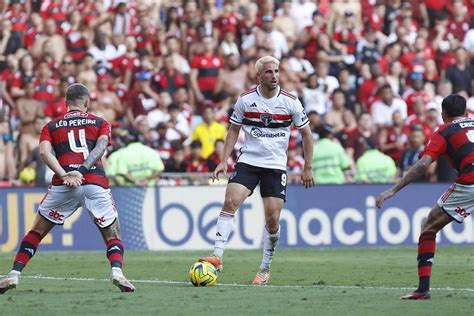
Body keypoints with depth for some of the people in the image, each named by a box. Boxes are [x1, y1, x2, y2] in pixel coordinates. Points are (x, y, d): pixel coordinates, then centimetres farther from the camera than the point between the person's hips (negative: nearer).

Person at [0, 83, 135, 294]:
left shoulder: (51, 126, 19)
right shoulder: (100, 123, 18)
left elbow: (44, 152, 0)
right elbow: (100, 147, -1)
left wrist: (64, 175, -10)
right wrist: (81, 171, -12)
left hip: (63, 185, 1)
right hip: (96, 182, -1)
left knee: (36, 232, 15)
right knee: (113, 235, 10)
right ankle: (117, 271, -16)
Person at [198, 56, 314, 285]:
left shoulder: (290, 102, -4)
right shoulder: (245, 100, -2)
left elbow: (306, 133, 6)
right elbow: (233, 130, 9)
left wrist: (308, 167, 3)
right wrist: (224, 161, 0)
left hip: (276, 165, 0)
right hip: (248, 161, 0)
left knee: (273, 219, -4)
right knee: (230, 202, -20)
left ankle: (265, 268, 14)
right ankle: (217, 256, -22)